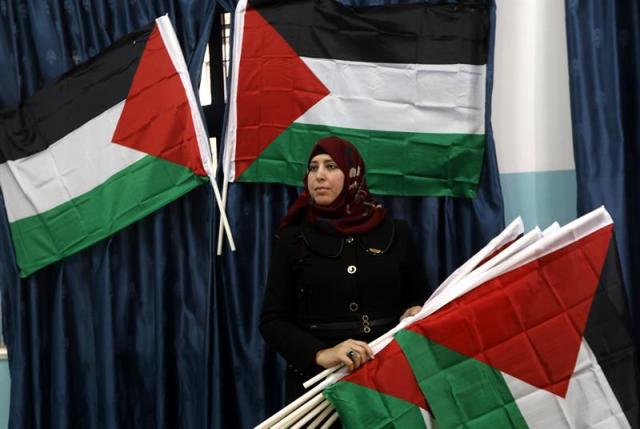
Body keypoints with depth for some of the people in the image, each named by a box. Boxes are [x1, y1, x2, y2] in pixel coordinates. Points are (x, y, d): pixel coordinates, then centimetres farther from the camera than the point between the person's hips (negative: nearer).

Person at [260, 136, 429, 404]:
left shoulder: (395, 232, 4)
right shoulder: (293, 239, 1)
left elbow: (419, 298, 16)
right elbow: (272, 321, -4)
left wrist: (415, 313, -7)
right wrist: (320, 354, -20)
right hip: (317, 381, -1)